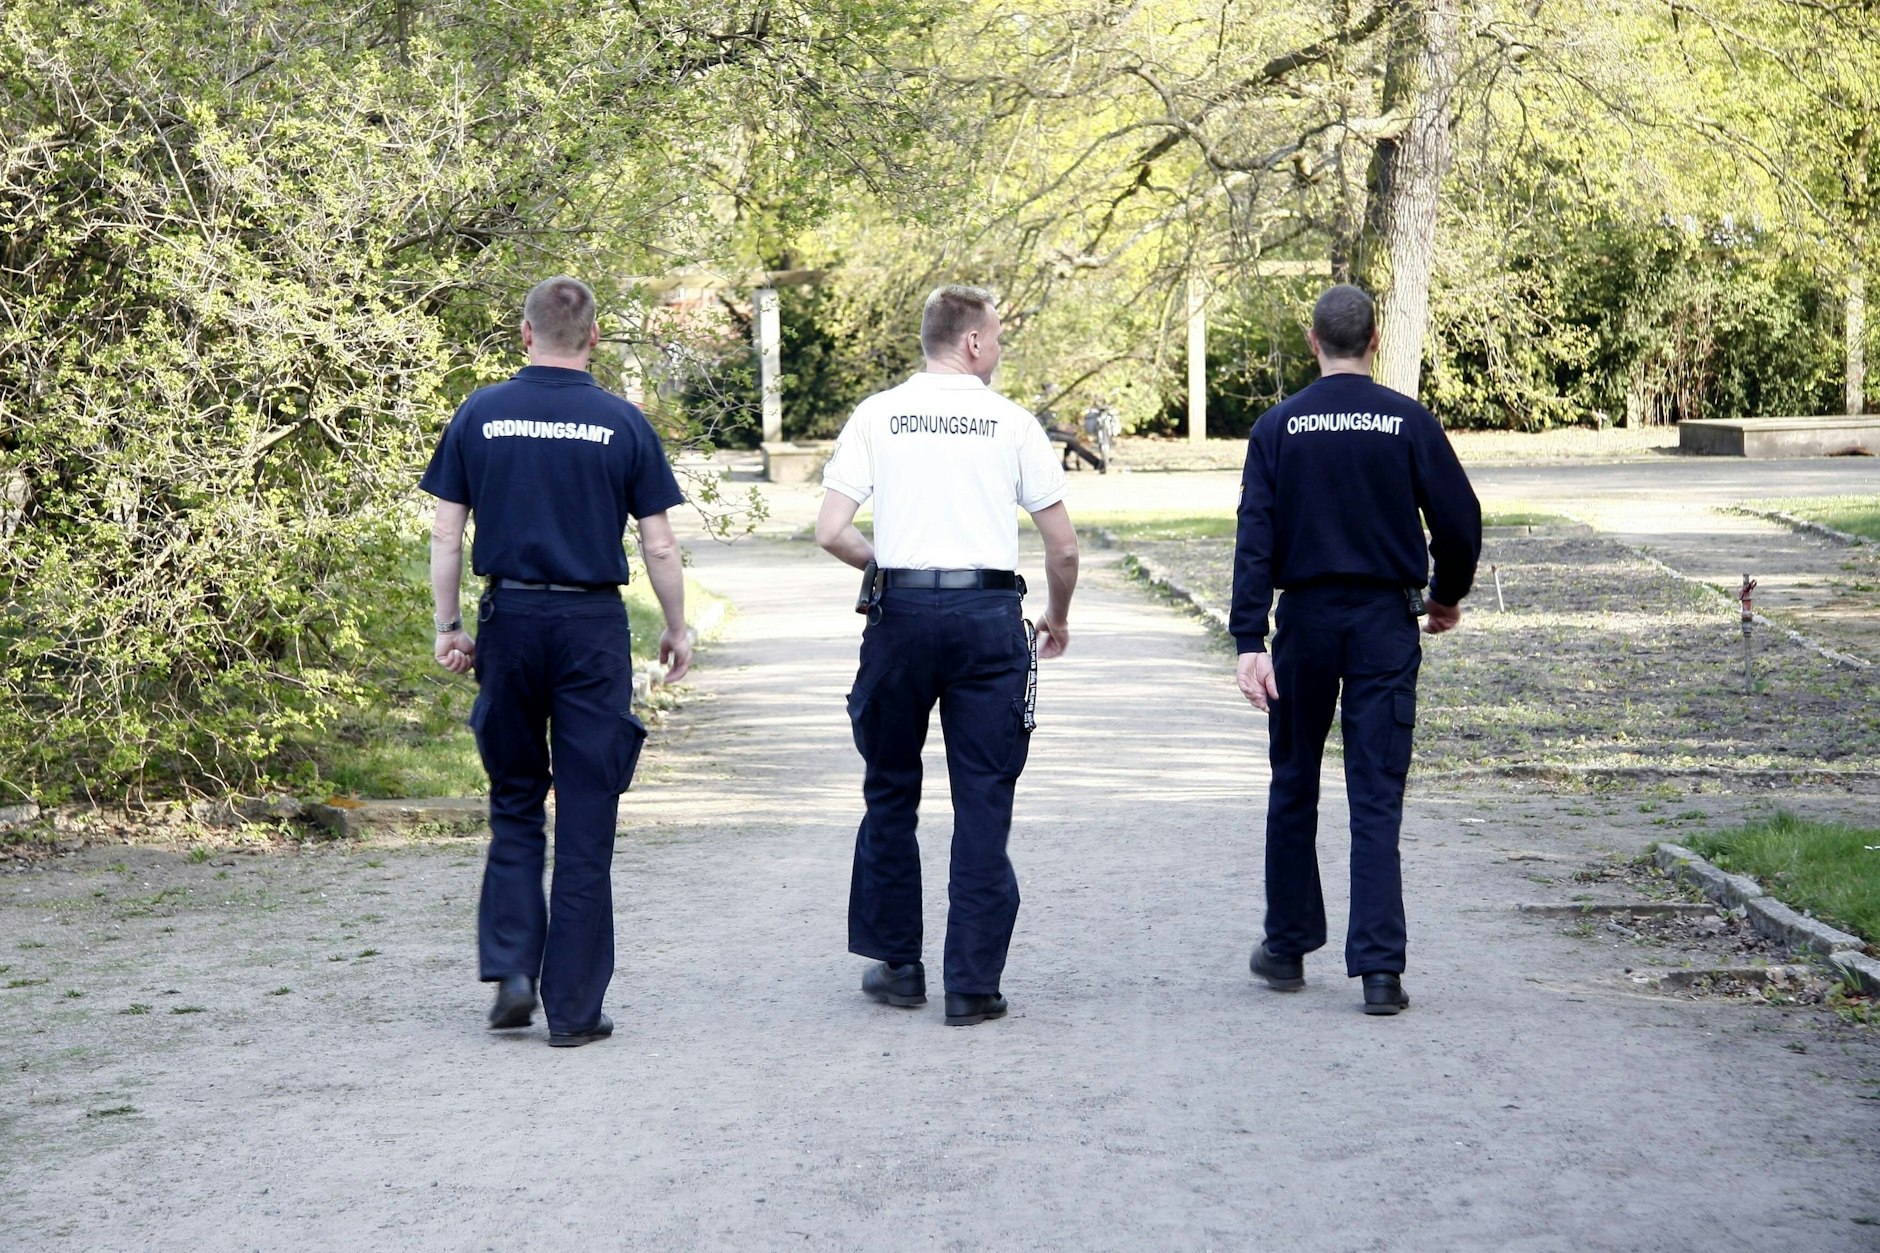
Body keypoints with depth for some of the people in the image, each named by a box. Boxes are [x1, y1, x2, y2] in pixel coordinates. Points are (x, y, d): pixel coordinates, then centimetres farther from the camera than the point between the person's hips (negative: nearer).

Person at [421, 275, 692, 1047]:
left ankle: (511, 970, 4)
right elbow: (658, 546, -1)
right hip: (592, 625, -1)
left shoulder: (480, 415, 1)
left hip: (509, 618, 2)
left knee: (515, 803, 17)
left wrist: (447, 625, 10)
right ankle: (574, 1007, 5)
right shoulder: (623, 425, -3)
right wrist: (677, 631, 11)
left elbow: (445, 533, 1)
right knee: (586, 820, 3)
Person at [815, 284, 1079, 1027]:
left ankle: (897, 964, 20)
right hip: (989, 613, -1)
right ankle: (973, 983, 4)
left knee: (890, 792, 15)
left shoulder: (877, 416, 5)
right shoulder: (1011, 422, 3)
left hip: (902, 609, 1)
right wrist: (1057, 618, 23)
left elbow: (830, 532, -2)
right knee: (983, 801, 4)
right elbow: (1063, 547, 5)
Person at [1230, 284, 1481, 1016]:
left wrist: (1249, 640, -10)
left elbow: (1255, 538, -8)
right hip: (1386, 623, -1)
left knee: (1293, 788, 15)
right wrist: (1448, 598, 16)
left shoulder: (1278, 427, -2)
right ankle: (1378, 968, -6)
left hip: (1305, 621, 1)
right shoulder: (1408, 422, -4)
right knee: (1376, 799, -1)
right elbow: (1459, 521, -3)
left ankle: (1288, 946, 24)